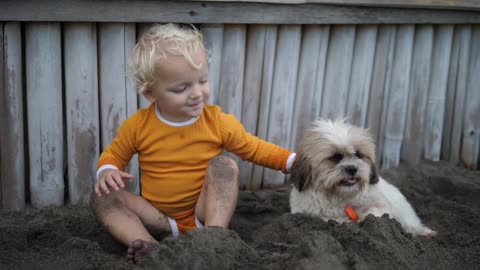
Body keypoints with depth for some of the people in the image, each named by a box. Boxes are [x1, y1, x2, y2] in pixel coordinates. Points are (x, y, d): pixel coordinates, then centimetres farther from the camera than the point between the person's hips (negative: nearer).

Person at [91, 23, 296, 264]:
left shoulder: (218, 122, -10)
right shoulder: (138, 125, -9)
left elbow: (254, 148, 1)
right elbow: (114, 154, 5)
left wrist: (292, 161, -11)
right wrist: (107, 171, -18)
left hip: (203, 209, -1)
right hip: (157, 214, 1)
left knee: (224, 165, -25)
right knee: (103, 198, -17)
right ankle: (150, 248, -37)